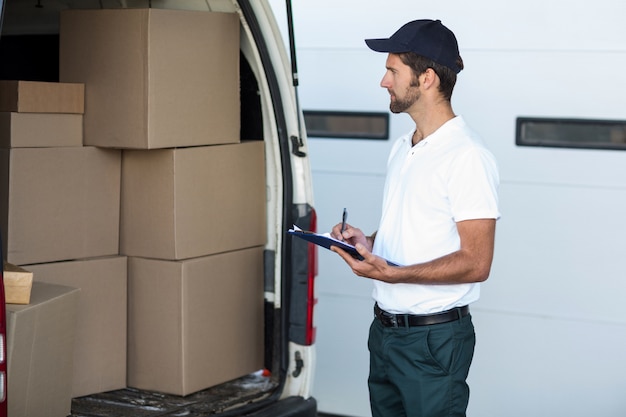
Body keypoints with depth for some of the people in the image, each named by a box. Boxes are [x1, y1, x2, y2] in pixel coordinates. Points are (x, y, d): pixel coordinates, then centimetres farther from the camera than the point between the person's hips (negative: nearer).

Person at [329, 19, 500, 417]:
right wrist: (367, 242, 2)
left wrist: (390, 273, -27)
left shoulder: (468, 156, -16)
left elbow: (476, 262, -20)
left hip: (433, 338, -9)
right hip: (386, 329, 9)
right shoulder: (402, 149, 14)